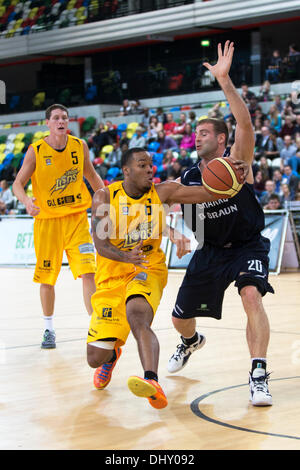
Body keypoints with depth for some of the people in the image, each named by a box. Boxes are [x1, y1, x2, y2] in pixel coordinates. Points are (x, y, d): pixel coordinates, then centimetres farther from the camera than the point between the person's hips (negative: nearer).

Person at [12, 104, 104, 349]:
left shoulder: (80, 146, 0)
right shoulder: (36, 151, -8)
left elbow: (92, 176, 16)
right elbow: (18, 184, -7)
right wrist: (27, 201, -28)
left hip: (77, 218, 1)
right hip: (47, 219, -1)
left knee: (88, 273, -11)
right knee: (46, 278, 8)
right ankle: (49, 329, 27)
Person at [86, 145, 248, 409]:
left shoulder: (162, 192, -4)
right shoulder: (105, 197, -7)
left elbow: (210, 194, -10)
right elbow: (101, 245, -17)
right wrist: (126, 257, -38)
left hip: (148, 270, -1)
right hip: (112, 277, 1)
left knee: (137, 314, -37)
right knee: (95, 358, -1)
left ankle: (152, 383, -53)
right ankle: (112, 354, 38)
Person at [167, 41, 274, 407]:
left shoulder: (237, 160, -14)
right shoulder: (187, 180, -3)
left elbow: (244, 121, -33)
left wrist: (224, 80, -43)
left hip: (247, 246, -5)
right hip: (210, 251, 5)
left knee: (251, 296, -33)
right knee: (180, 318, 10)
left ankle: (259, 375, -28)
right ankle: (191, 342, 49)